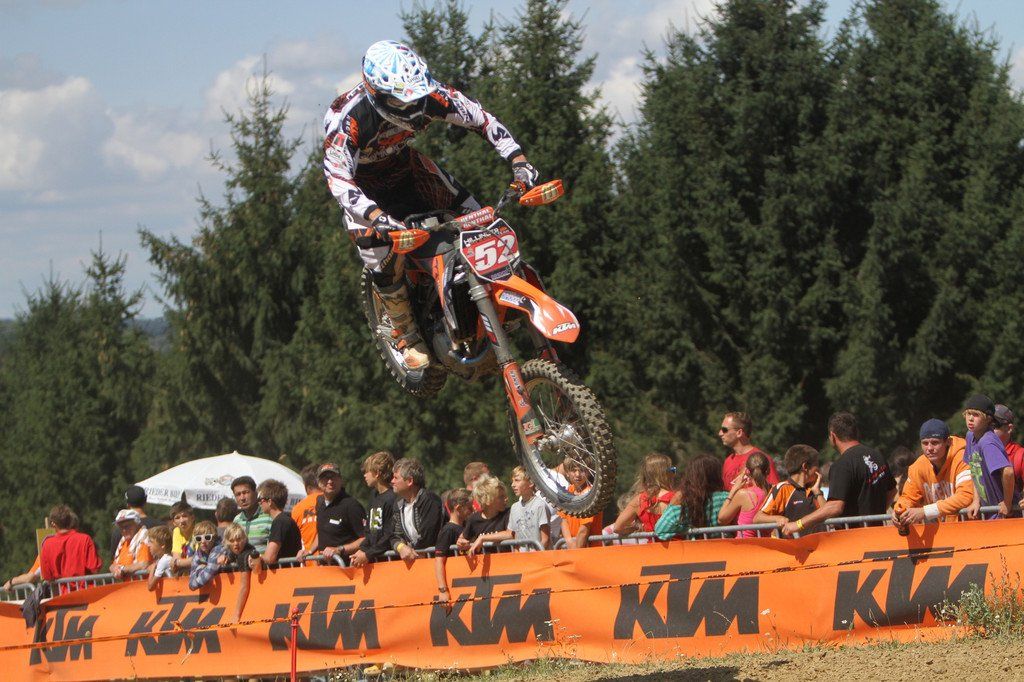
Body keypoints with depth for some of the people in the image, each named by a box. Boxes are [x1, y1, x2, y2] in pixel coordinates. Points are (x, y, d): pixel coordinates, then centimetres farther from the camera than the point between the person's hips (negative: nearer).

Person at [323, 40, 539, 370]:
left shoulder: (429, 96, -27)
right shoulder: (346, 120, -39)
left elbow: (482, 119, -15)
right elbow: (339, 182, -46)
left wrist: (518, 161, -27)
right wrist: (377, 217, -62)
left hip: (405, 164, 4)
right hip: (363, 184, -4)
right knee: (382, 258, -23)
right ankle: (406, 335, -2)